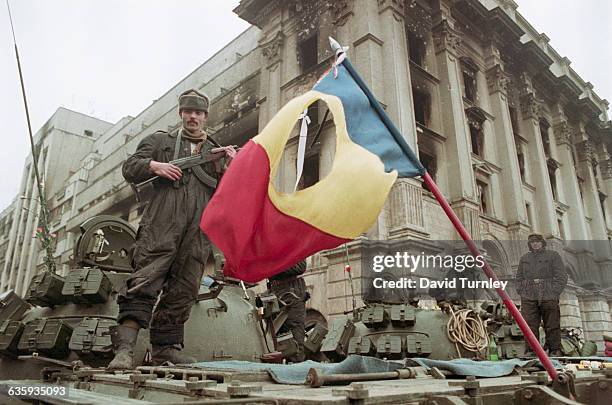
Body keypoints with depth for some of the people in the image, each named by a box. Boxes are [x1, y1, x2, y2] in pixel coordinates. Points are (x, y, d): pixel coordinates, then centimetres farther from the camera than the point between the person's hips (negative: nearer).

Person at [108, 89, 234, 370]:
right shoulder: (160, 141, 23)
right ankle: (124, 348, -16)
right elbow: (130, 168, 15)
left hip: (198, 230, 3)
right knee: (146, 280, -14)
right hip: (162, 223, -2)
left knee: (183, 289, 0)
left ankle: (165, 347, 8)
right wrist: (154, 166, -4)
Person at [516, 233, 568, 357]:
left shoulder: (553, 256, 7)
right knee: (530, 326, -1)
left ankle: (555, 350, 12)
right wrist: (522, 293, 8)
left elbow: (562, 277, 2)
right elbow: (519, 278, 23)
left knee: (552, 326, 1)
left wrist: (553, 293, -7)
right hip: (529, 299, 3)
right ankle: (531, 350, 5)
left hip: (548, 298, -2)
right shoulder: (524, 258, 18)